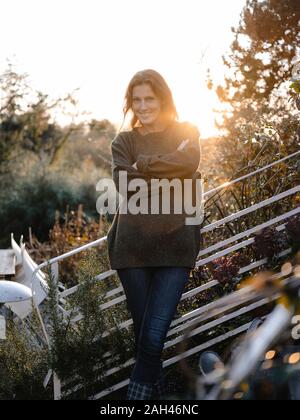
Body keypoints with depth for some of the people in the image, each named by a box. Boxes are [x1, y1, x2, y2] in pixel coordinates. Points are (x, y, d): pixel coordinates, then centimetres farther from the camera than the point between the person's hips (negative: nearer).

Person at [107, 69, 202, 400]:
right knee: (143, 332, 7)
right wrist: (168, 177, -10)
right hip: (132, 245, 2)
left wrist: (142, 166, -7)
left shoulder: (187, 133, 12)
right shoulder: (124, 142, 12)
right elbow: (125, 185, -6)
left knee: (154, 335, -11)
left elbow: (190, 161, -12)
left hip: (175, 244, -1)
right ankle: (155, 392, 23)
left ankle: (138, 395, -1)